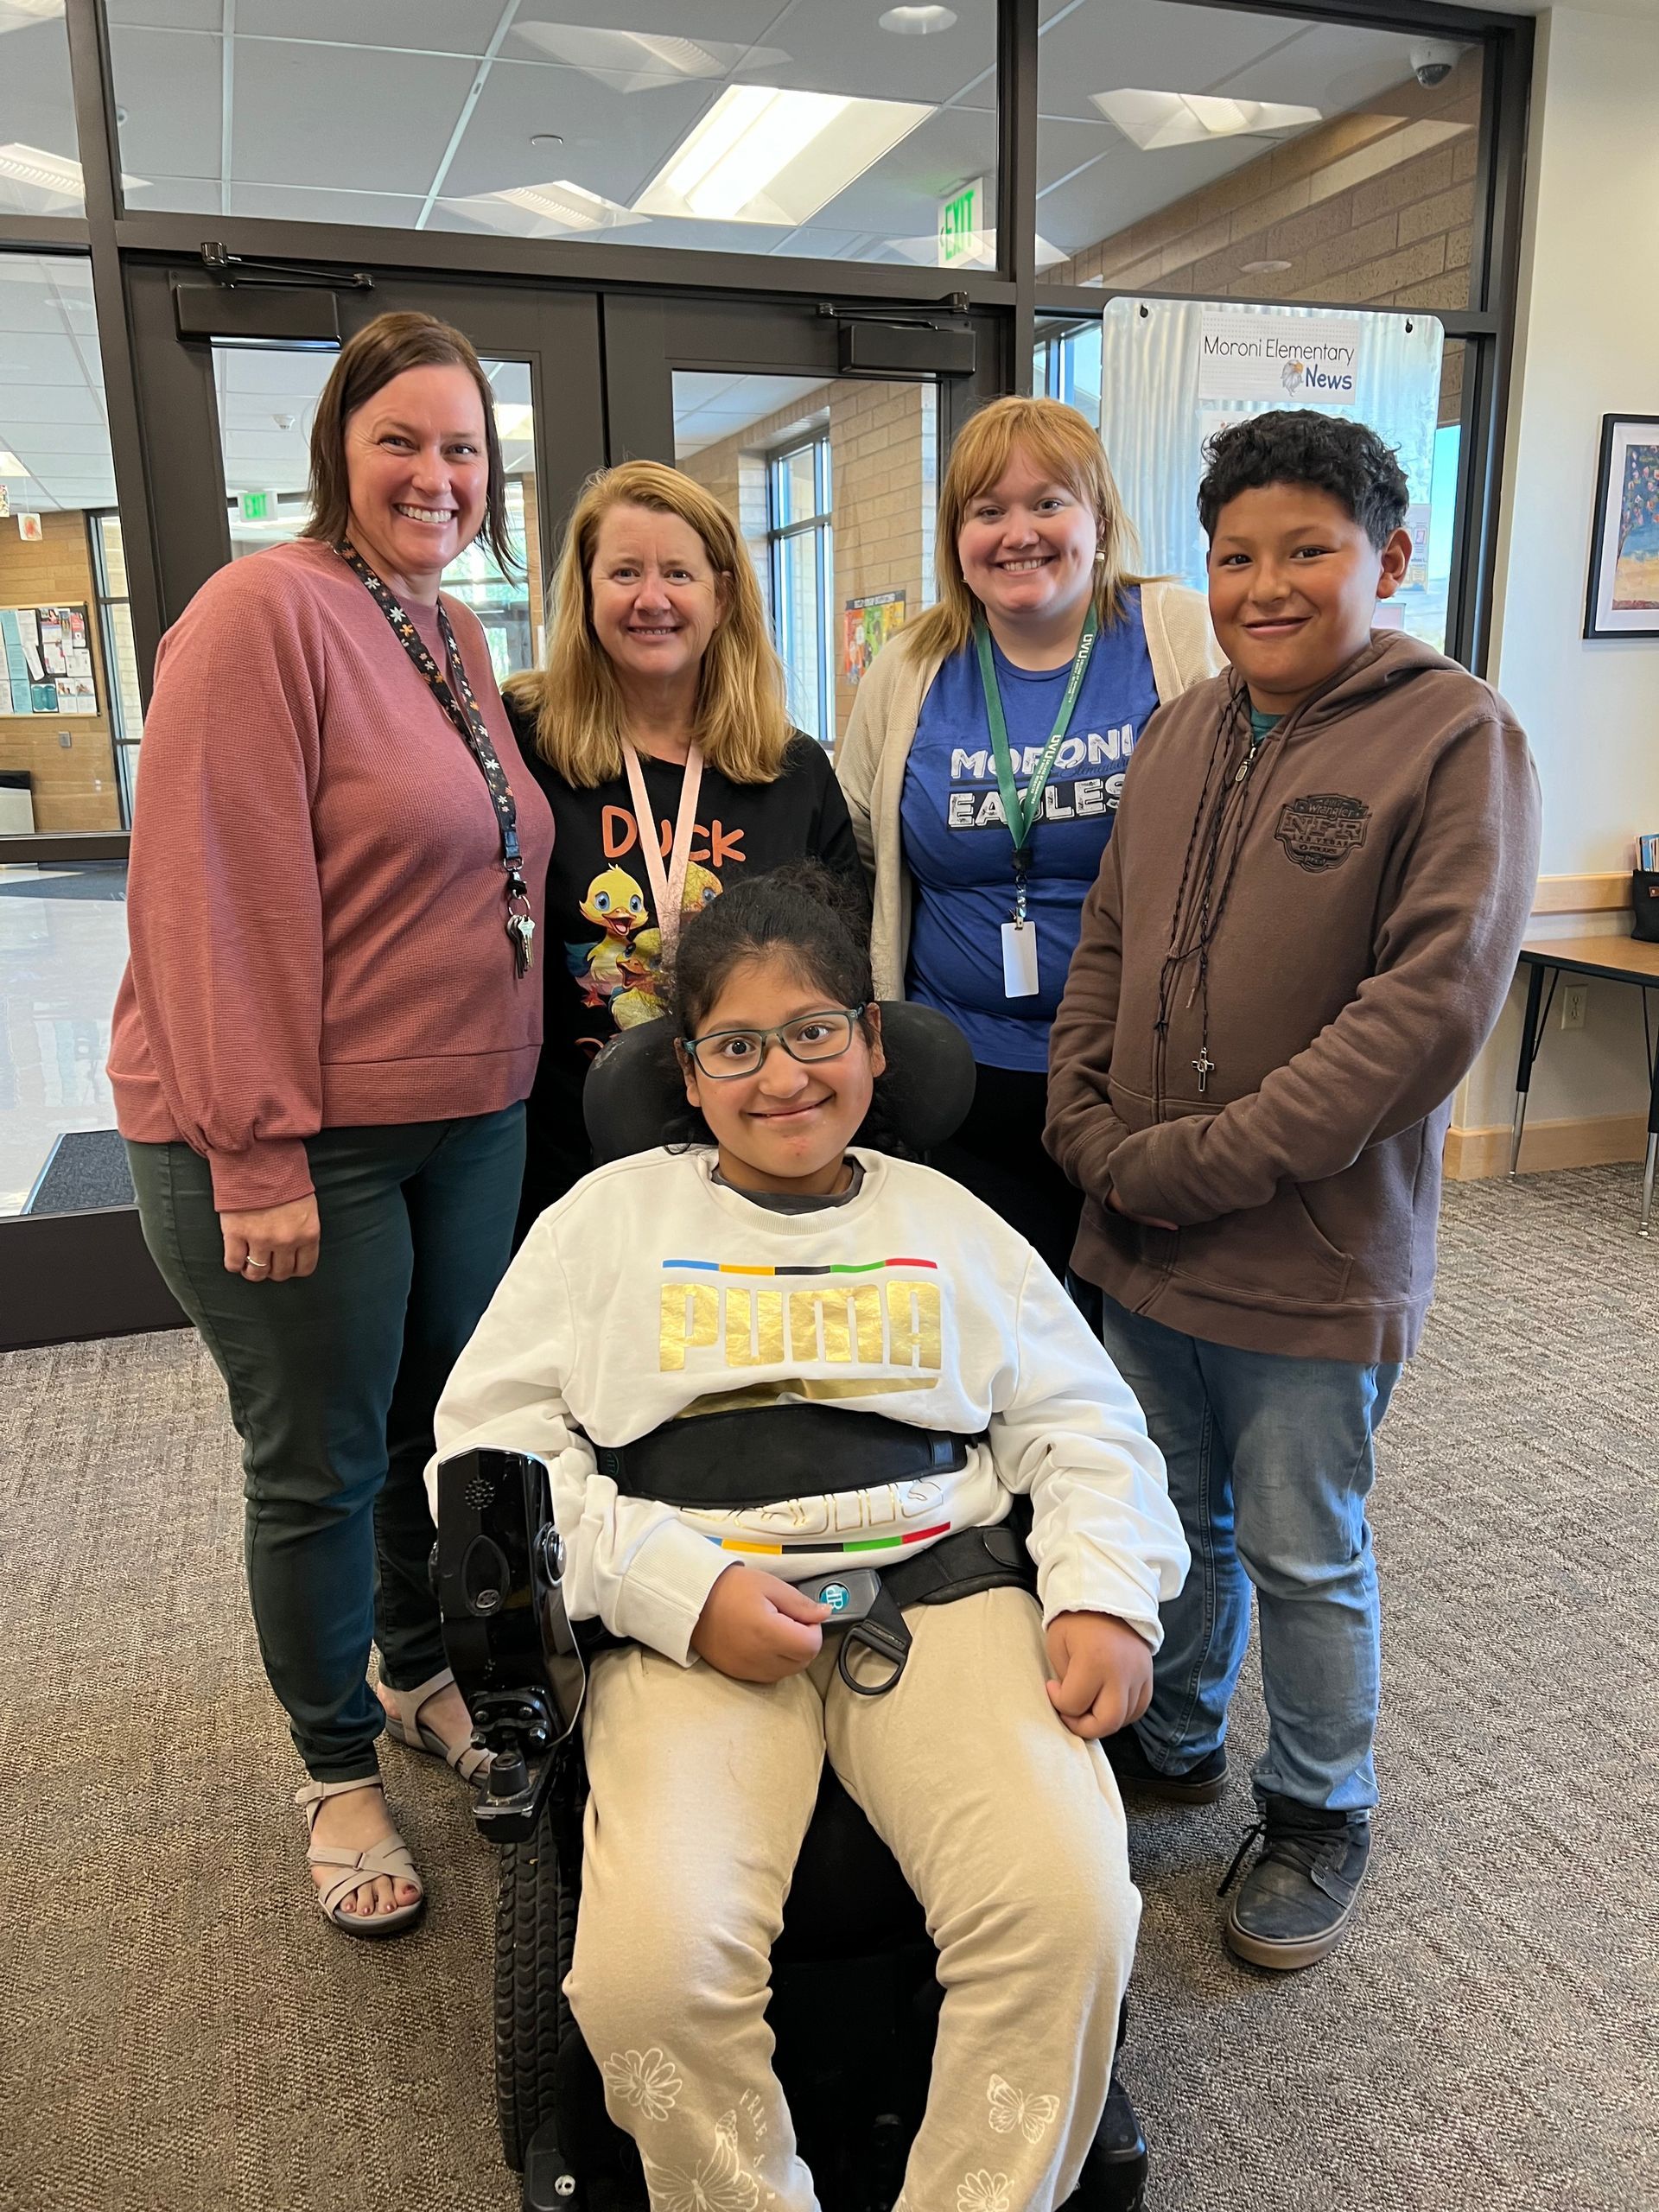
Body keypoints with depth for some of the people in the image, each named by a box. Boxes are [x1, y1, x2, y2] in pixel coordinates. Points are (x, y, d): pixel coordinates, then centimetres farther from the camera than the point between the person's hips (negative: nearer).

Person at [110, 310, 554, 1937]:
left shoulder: (457, 638, 11)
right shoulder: (265, 612, -14)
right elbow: (217, 901, -19)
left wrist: (505, 1070, 12)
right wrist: (259, 1154, -21)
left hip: (465, 1118, 8)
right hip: (297, 1144, -7)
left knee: (444, 1423, 20)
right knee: (321, 1468, 8)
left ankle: (425, 1674, 44)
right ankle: (338, 1764, 30)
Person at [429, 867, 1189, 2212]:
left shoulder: (950, 1223, 18)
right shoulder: (612, 1215, 11)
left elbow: (1082, 1424, 15)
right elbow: (490, 1446, 4)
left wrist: (1108, 1594, -4)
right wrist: (681, 1587, -9)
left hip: (943, 1594, 2)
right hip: (693, 1627, -1)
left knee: (1073, 1913, -23)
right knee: (652, 1966, -25)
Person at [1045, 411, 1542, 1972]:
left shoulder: (1456, 737, -10)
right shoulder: (1180, 733, 8)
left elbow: (1431, 1006, -18)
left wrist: (1201, 1163, -19)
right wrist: (1088, 1126, -3)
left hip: (1316, 1252, -5)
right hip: (1141, 1242, 5)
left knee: (1303, 1555, 11)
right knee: (1173, 1518, 21)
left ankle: (1319, 1815, 36)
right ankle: (1173, 1740, 45)